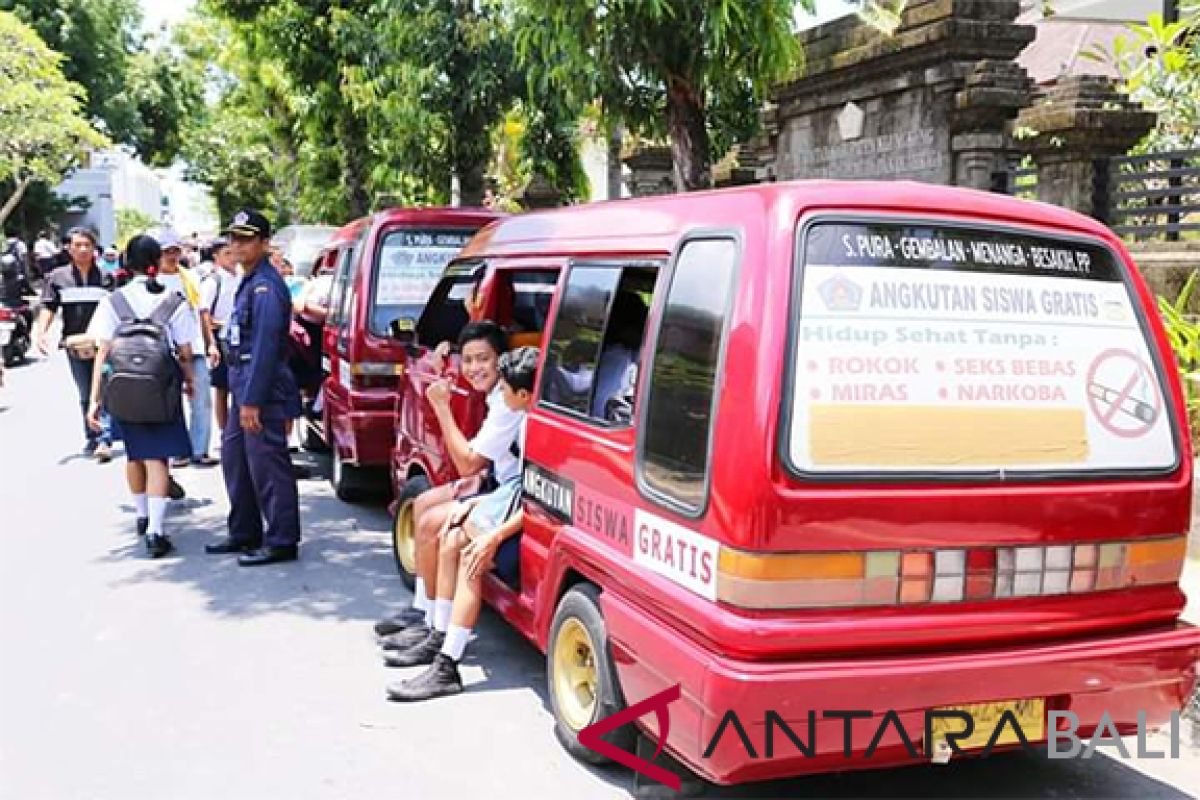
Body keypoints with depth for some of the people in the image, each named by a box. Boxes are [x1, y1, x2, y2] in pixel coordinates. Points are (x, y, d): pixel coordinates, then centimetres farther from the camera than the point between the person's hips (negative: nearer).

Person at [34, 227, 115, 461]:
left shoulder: (106, 275, 2)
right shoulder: (57, 277, 7)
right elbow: (48, 306, 3)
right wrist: (41, 332, -10)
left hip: (103, 343, -3)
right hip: (75, 345, 3)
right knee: (85, 396, 14)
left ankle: (104, 440, -12)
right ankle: (91, 438, 27)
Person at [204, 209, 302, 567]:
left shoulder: (265, 286, -16)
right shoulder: (249, 282, 16)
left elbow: (265, 346, -22)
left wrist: (252, 400, -23)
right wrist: (243, 397, 19)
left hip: (263, 391, -11)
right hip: (244, 388, 11)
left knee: (267, 466, -5)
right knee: (234, 457, 17)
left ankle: (282, 542, 3)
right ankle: (244, 533, 29)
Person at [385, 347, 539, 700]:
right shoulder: (527, 419, 8)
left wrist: (494, 536, -24)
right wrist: (479, 501, 9)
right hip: (519, 507, 11)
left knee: (473, 557, -22)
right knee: (451, 538, 7)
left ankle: (446, 669, -18)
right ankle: (439, 640, 17)